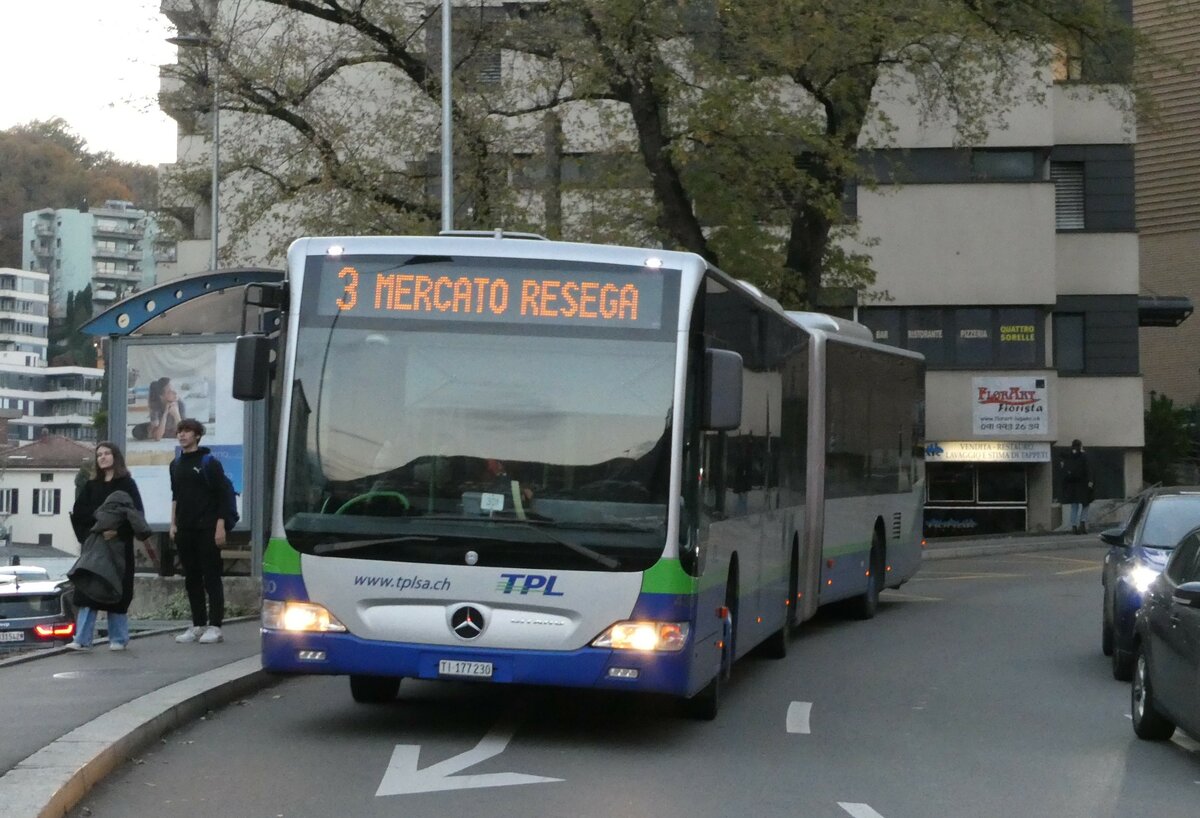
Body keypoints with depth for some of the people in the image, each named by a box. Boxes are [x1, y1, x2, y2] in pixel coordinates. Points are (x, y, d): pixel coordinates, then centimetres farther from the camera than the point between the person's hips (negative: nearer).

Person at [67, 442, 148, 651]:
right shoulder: (91, 486, 15)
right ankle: (82, 640, -5)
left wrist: (117, 531, -21)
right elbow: (78, 512, 4)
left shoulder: (127, 484, 2)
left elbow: (136, 514, -8)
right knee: (87, 591, -4)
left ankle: (118, 639, 7)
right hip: (92, 543, 3)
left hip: (118, 543, -3)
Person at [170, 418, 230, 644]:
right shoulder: (176, 465, 14)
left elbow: (222, 496, -8)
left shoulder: (209, 463, -5)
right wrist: (173, 524, 13)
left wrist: (220, 526, -14)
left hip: (206, 529, -6)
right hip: (184, 530, 6)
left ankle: (214, 626, -3)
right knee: (191, 578, 8)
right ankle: (198, 625, 14)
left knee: (211, 577, -4)